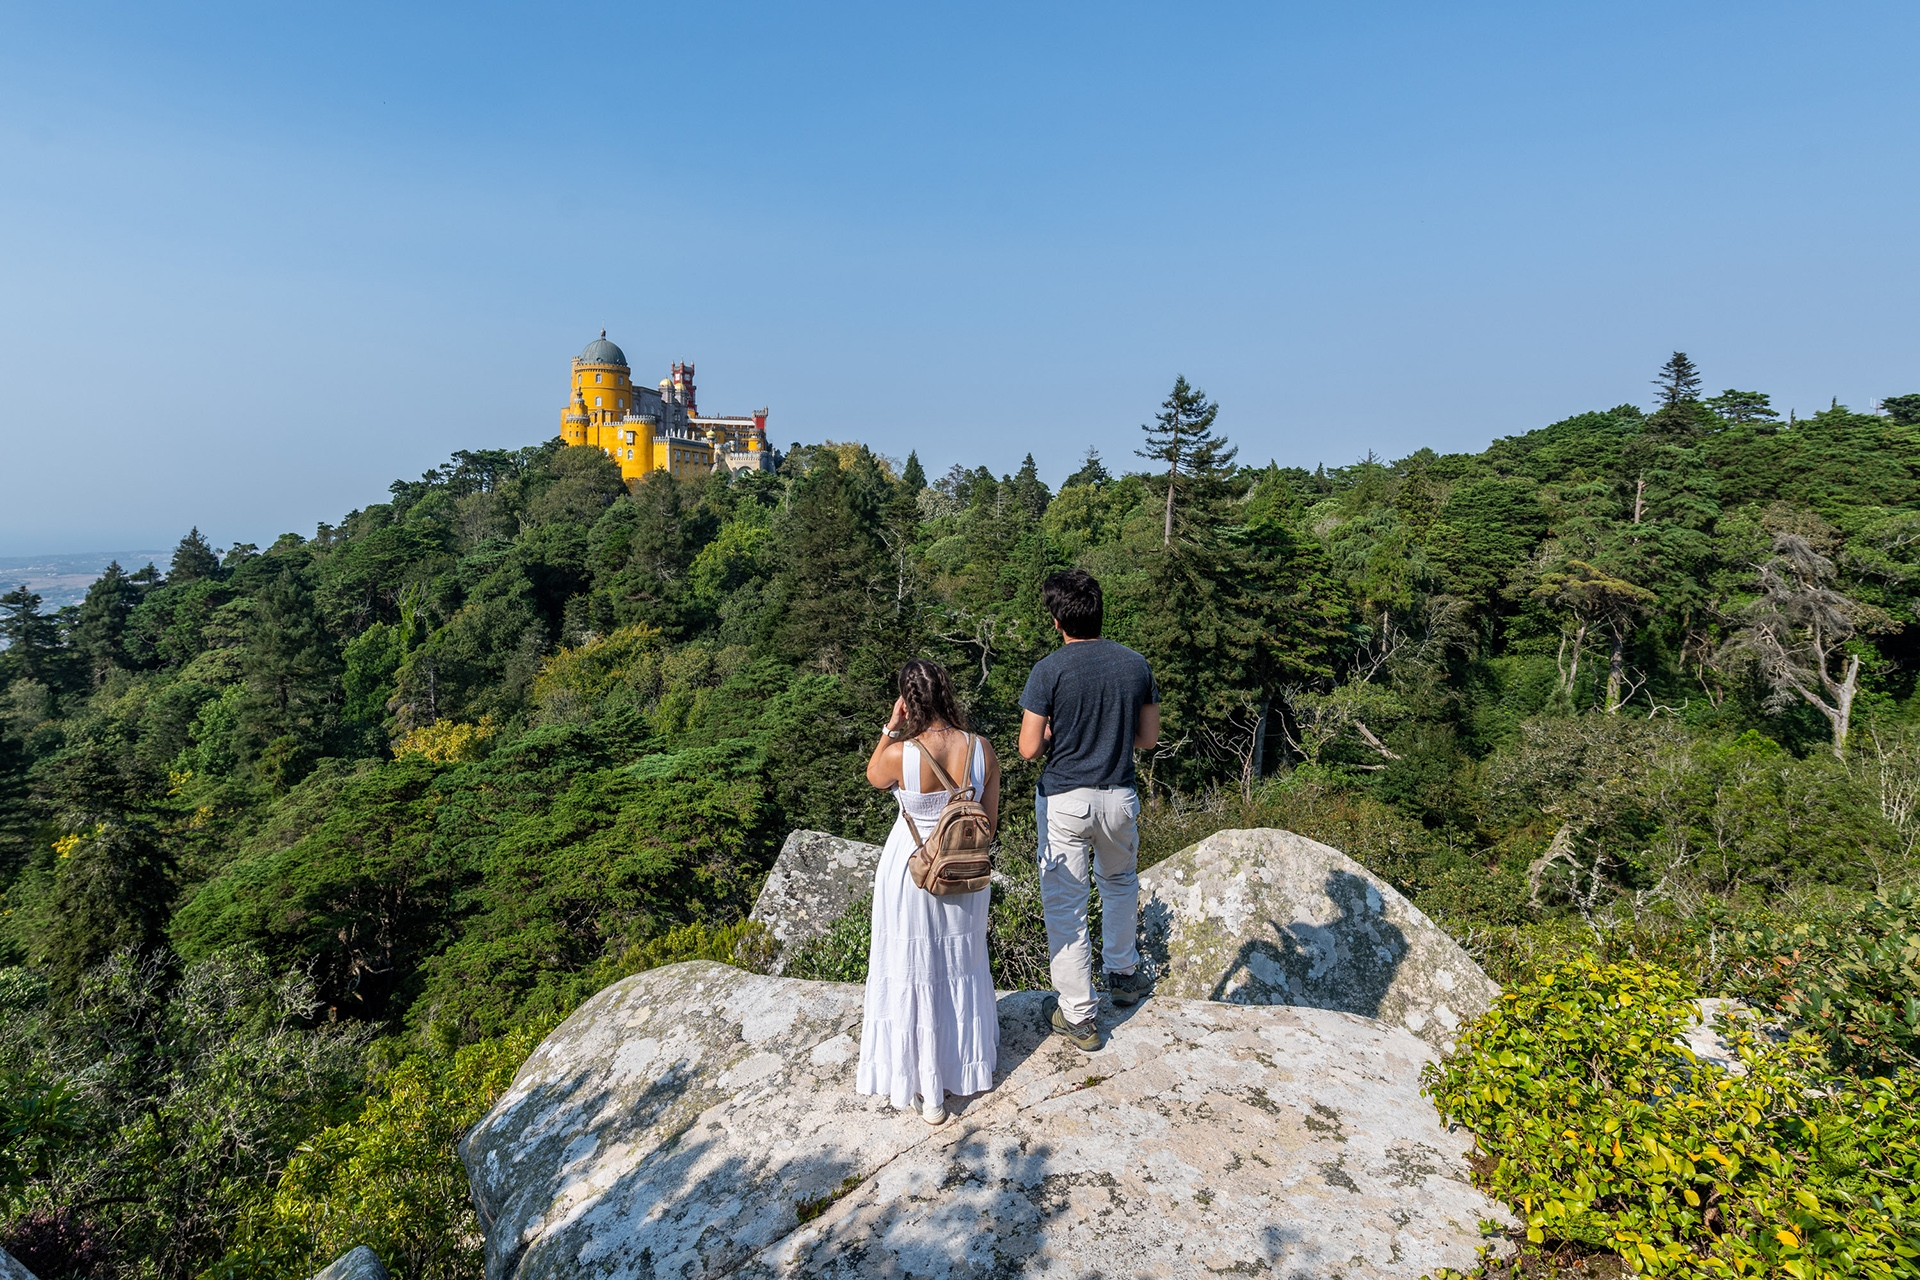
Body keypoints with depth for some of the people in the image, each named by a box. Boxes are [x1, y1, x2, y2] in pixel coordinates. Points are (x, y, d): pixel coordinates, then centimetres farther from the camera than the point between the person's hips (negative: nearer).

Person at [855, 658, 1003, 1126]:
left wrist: (891, 726, -7)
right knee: (960, 968, 25)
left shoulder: (900, 754, -25)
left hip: (911, 873, -3)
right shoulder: (981, 750, -15)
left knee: (912, 974, 14)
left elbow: (873, 776, 1)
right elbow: (989, 822, -3)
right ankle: (967, 1060, 45)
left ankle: (928, 1089, 27)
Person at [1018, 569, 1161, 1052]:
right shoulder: (1136, 665, -3)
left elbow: (1029, 748, -14)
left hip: (1064, 801, -4)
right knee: (1120, 882, 29)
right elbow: (1149, 737, 5)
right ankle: (1122, 974, 45)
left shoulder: (1049, 671, -16)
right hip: (1119, 797, 4)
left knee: (1065, 904, 8)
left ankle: (1079, 1016, 16)